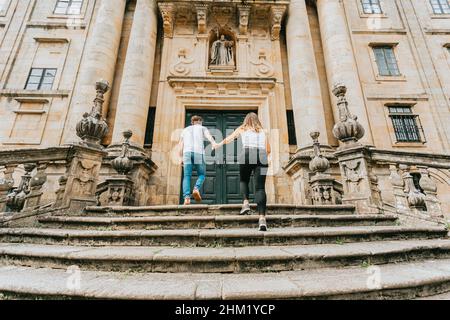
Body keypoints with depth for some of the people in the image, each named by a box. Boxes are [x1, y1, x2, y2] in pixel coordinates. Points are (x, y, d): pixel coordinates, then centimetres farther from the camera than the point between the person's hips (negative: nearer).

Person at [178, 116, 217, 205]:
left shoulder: (186, 130, 31)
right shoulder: (202, 128, 22)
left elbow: (180, 145, 25)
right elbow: (208, 135, -2)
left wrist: (181, 158, 32)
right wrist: (214, 143, -23)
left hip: (187, 152, 2)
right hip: (198, 153, -2)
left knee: (187, 176, -1)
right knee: (202, 175, 12)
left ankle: (186, 197, -21)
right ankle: (196, 189, -16)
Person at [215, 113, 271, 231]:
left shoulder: (242, 129, 23)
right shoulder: (262, 131, 27)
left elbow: (228, 139, 35)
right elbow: (268, 150, 27)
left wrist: (219, 145, 53)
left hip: (247, 155, -1)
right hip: (262, 156, 1)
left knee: (244, 181, 21)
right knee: (260, 187, -4)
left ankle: (246, 202, -2)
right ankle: (262, 218, -17)